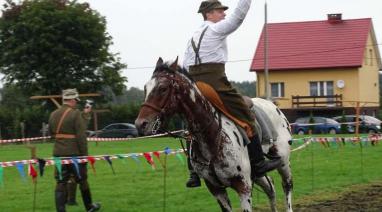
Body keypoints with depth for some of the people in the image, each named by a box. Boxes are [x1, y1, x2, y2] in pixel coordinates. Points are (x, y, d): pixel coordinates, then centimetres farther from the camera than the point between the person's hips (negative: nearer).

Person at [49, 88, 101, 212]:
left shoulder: (53, 115, 7)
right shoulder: (76, 114, -12)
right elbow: (81, 136, -15)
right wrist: (84, 154, -9)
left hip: (58, 153, 4)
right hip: (74, 153, -4)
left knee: (61, 182, 4)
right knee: (82, 180, 13)